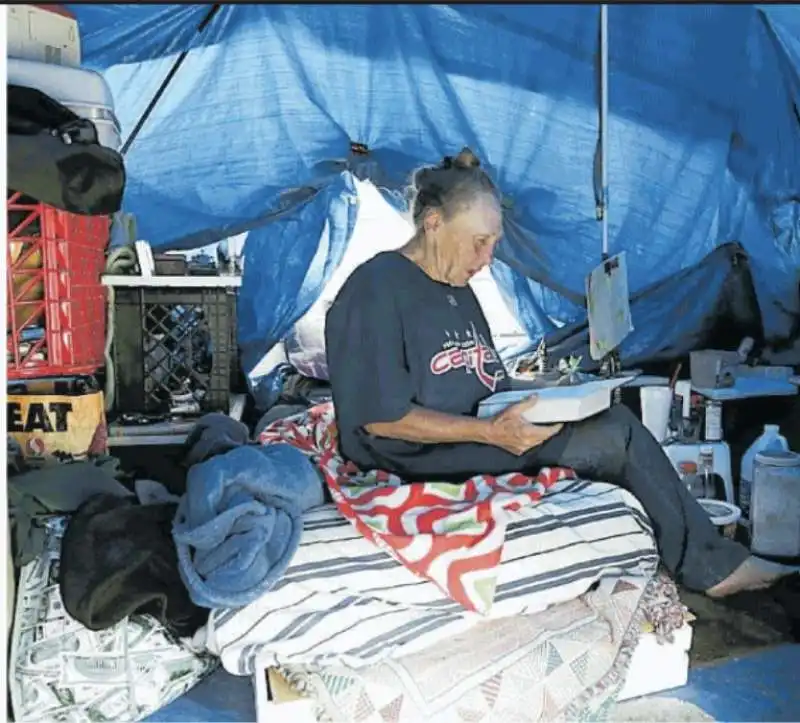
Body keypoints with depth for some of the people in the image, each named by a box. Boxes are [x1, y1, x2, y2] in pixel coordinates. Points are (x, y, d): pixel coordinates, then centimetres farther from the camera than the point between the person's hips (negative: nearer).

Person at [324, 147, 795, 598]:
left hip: (479, 435, 8)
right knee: (614, 437, -18)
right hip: (422, 460, -8)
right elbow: (381, 418, -18)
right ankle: (712, 566, -1)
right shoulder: (376, 290, -12)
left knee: (616, 425, -12)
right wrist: (491, 432, -23)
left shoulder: (458, 291, 16)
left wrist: (539, 397, -2)